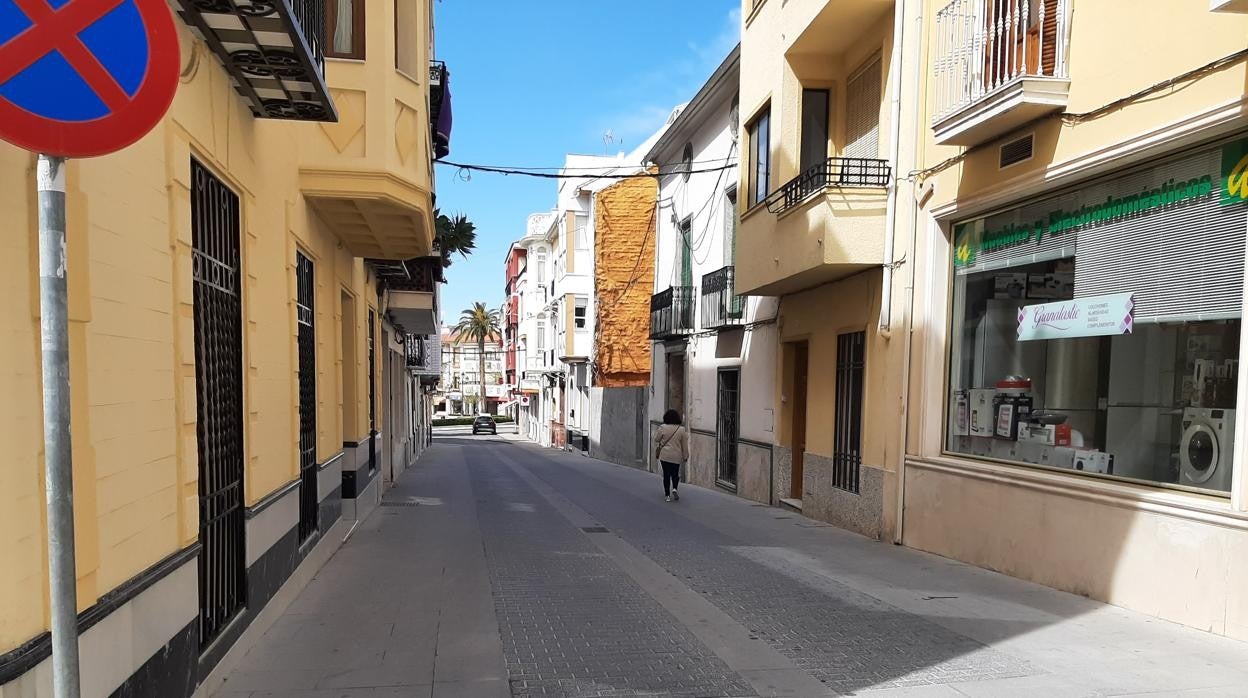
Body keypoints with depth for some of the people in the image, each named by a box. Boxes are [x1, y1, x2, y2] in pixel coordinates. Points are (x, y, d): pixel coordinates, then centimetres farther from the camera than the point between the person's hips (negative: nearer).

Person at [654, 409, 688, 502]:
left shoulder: (663, 428, -7)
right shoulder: (681, 430, -4)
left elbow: (656, 440, 3)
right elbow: (685, 445, 2)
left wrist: (656, 451, 20)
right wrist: (685, 456, 12)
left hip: (664, 455, -1)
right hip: (676, 456, 1)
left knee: (666, 475, 7)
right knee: (675, 474, 18)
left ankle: (667, 495, 9)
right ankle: (674, 488, -5)